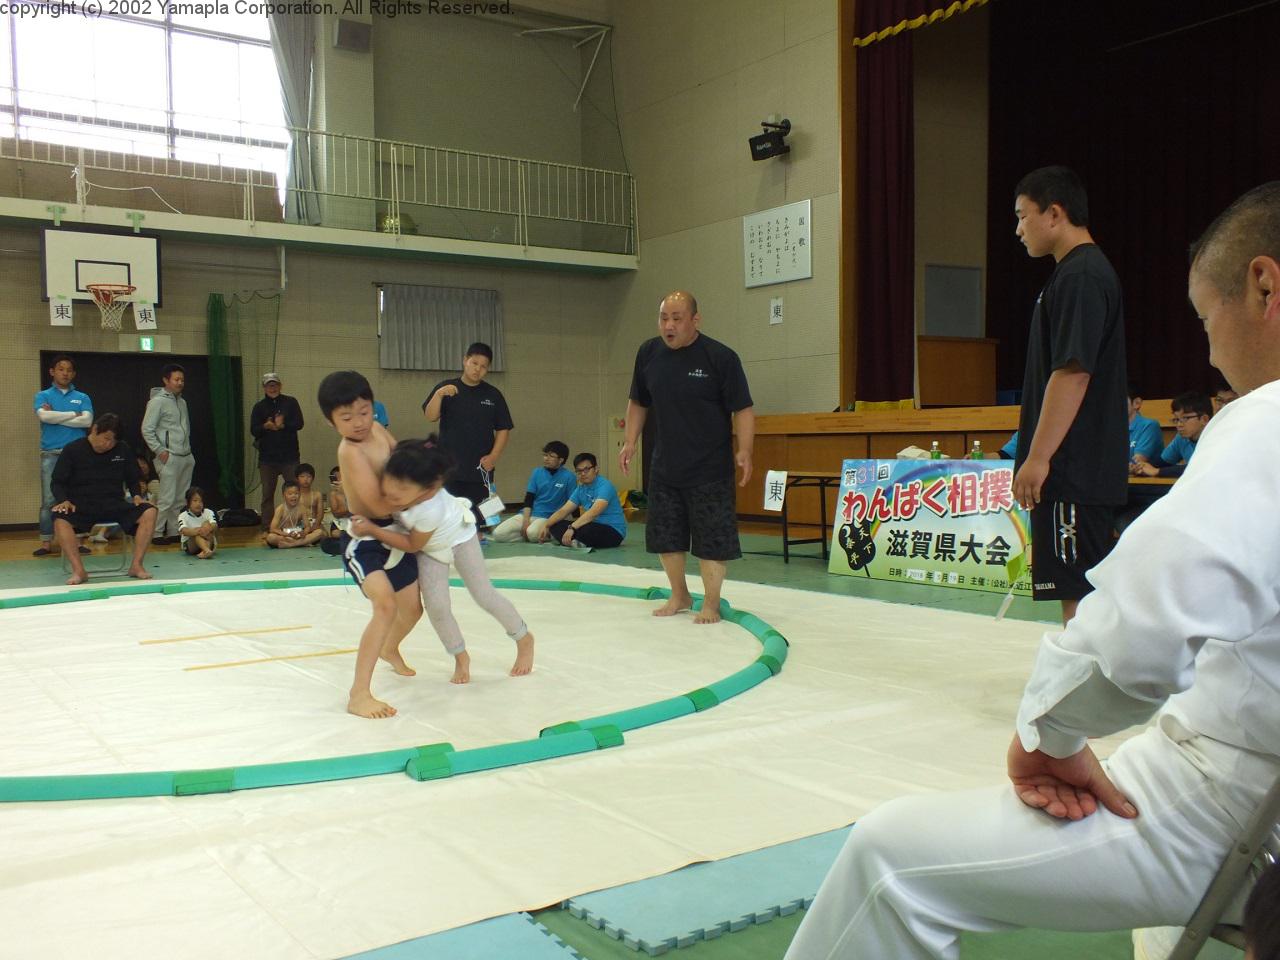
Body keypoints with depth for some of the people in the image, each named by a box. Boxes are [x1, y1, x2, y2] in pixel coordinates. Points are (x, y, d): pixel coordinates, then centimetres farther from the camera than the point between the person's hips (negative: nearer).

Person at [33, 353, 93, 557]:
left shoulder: (83, 398, 11)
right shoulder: (43, 396, 9)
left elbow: (87, 421, -6)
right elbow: (44, 416, -11)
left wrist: (56, 417, -6)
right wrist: (74, 414, -5)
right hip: (51, 455, -1)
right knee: (48, 500, 0)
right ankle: (46, 542, 4)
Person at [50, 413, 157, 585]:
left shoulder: (123, 450, 9)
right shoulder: (72, 450, 1)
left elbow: (133, 479, 20)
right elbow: (57, 482, 4)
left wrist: (137, 495, -1)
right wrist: (63, 500, -16)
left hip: (114, 505, 2)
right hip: (81, 506, -2)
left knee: (149, 512, -24)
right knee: (60, 519, -36)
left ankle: (136, 565, -21)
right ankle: (78, 570, -33)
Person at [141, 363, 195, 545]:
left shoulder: (182, 402, 16)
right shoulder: (157, 401, -7)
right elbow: (147, 429, -11)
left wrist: (188, 449, 15)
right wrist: (159, 451, -14)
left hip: (186, 457, 8)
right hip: (168, 458, -8)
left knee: (180, 499, 9)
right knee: (167, 499, -9)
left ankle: (174, 531, 15)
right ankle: (157, 533, -2)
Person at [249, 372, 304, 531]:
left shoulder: (290, 402, 2)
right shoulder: (259, 406, 6)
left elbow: (299, 423, -6)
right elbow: (253, 430, -1)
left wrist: (282, 425, -22)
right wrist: (266, 426, -21)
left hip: (289, 455, -1)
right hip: (267, 457, 1)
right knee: (267, 494, 5)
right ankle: (267, 528, 12)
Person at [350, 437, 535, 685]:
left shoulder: (430, 511, -47)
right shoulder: (402, 480, -36)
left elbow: (412, 545, -28)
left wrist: (372, 530, -33)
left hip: (457, 535, -5)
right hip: (430, 547, 5)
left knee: (483, 594, 7)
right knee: (436, 606, -4)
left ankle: (524, 639, 31)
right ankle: (461, 657, 20)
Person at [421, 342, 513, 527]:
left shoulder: (493, 395, 7)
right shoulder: (445, 388, 5)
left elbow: (503, 429, 7)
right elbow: (430, 416, -7)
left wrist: (494, 456, -6)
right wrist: (439, 394, -23)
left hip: (481, 470, 1)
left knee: (479, 519, 4)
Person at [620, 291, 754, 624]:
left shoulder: (720, 357, -12)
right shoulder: (648, 353, 2)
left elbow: (743, 409, -11)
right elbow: (638, 402, 14)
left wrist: (744, 451, -22)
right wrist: (631, 442, 6)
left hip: (710, 470, -5)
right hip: (664, 467, 5)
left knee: (711, 538, -1)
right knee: (665, 535, 11)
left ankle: (711, 603, 16)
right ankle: (679, 596, 31)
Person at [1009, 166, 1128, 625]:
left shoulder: (1080, 276, -13)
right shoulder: (1081, 272, 18)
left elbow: (1072, 373, -21)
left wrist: (1038, 458, -21)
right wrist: (1040, 458, 22)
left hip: (1073, 468, -10)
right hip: (1081, 467, 10)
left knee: (1078, 590, -5)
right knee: (1081, 590, 15)